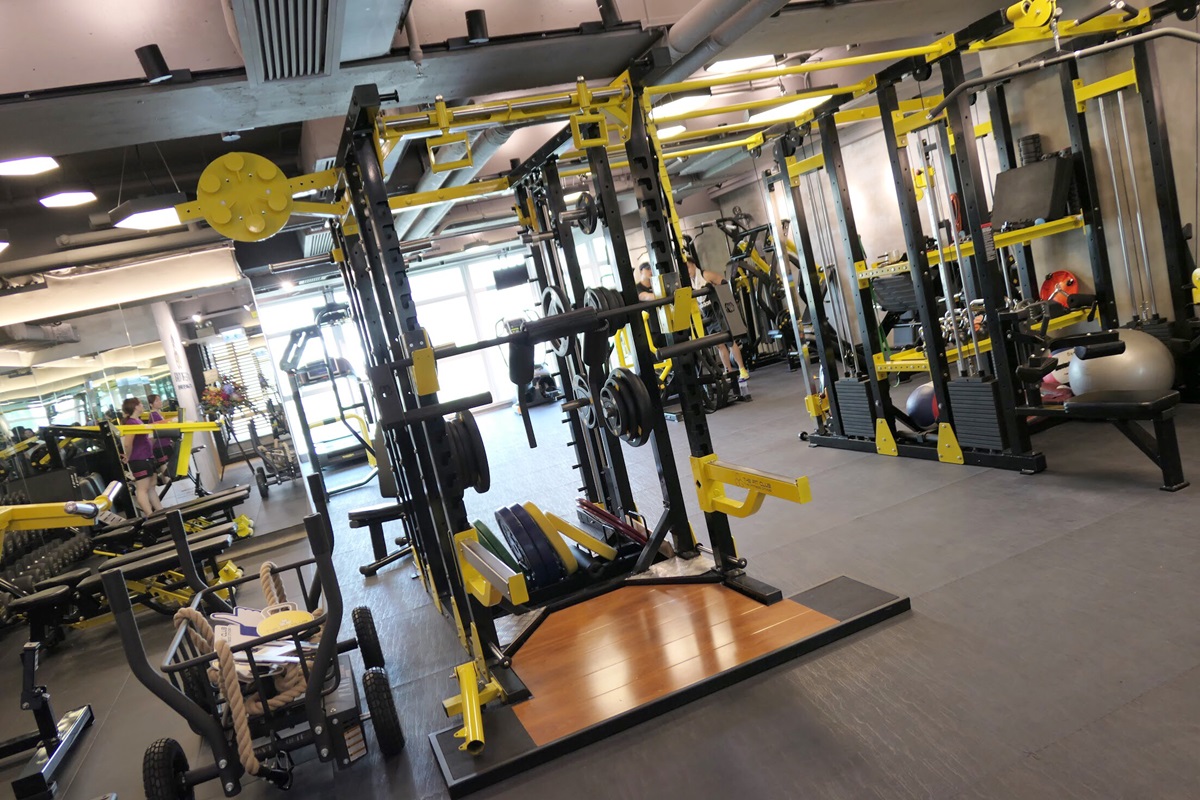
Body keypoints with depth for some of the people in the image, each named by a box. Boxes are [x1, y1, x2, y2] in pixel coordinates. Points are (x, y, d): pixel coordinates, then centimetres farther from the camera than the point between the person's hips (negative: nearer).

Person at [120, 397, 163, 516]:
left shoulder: (138, 420, 14)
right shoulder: (131, 423, -17)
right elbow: (127, 444, -22)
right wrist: (129, 457, -9)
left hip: (147, 458, 10)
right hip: (139, 461, -10)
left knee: (151, 488, 12)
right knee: (143, 489, -6)